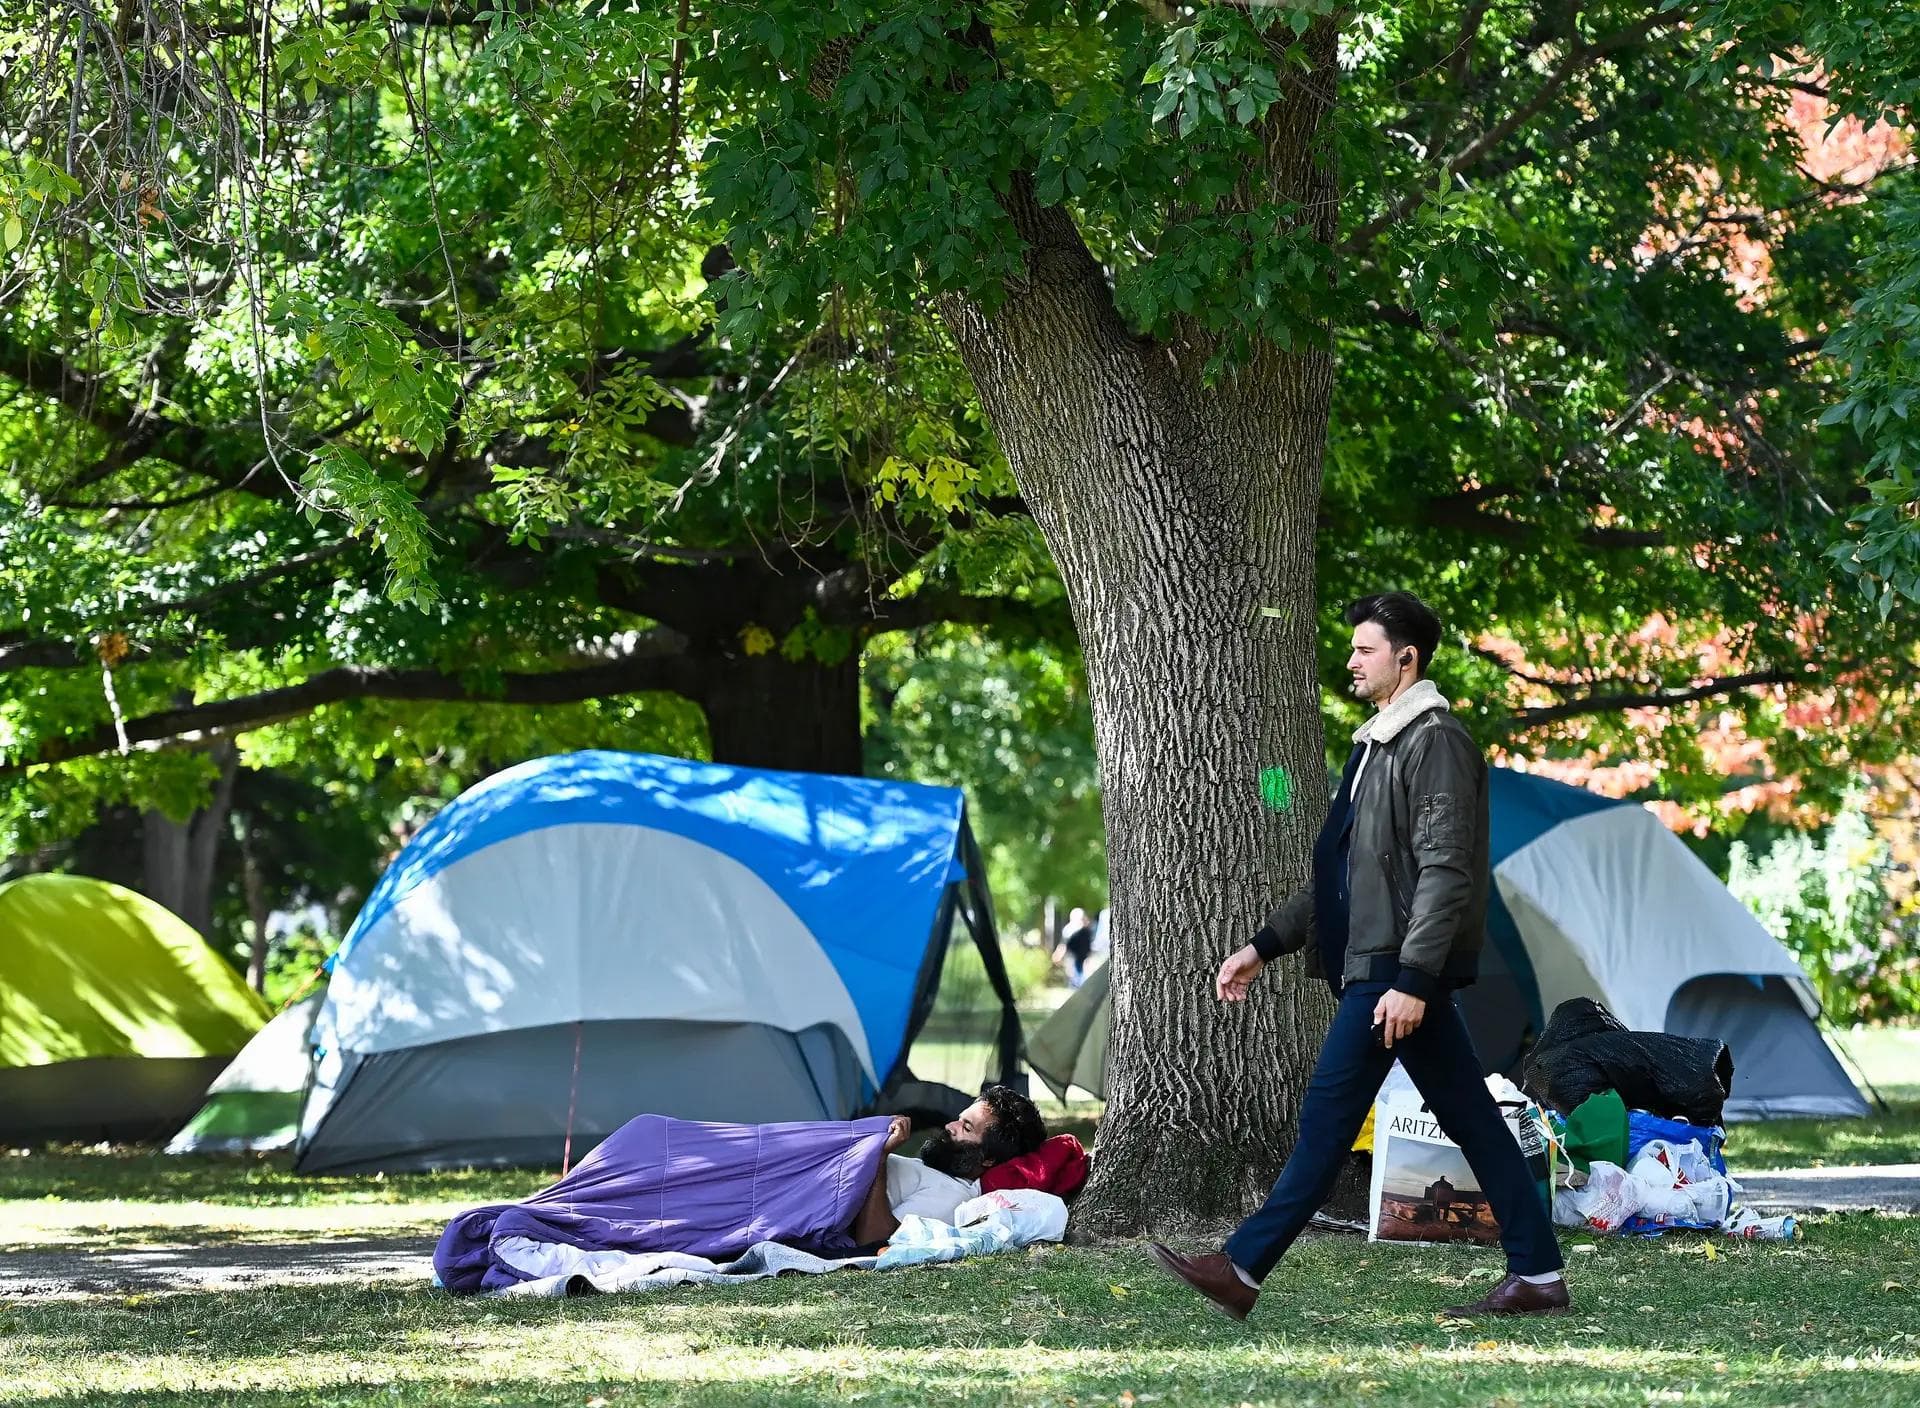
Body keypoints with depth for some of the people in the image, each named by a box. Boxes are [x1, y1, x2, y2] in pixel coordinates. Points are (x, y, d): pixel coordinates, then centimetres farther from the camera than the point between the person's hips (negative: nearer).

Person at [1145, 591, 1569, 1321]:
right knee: (1467, 1117, 8)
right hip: (1374, 964, 10)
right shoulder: (1377, 744, 20)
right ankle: (1537, 1273, 8)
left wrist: (1412, 978, -24)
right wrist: (1264, 946, 21)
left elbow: (1445, 871, -18)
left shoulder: (1436, 742, -11)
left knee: (1330, 1111, -7)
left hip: (1397, 966, -10)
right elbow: (1343, 872, 24)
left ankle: (1243, 1268, -6)